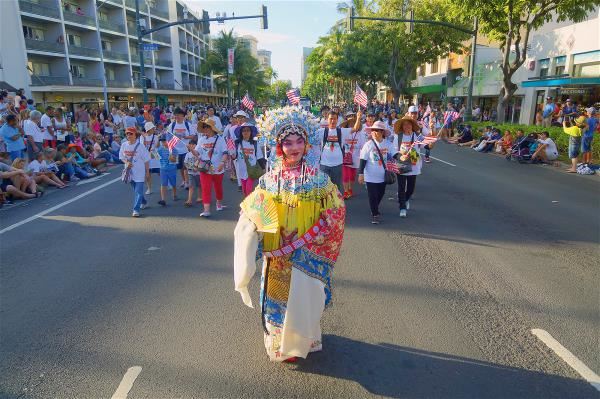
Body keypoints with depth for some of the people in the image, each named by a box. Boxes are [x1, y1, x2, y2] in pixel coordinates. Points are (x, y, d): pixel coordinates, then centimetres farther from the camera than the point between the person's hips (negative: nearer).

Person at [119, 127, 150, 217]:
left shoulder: (140, 146, -12)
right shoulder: (124, 145, 1)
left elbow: (146, 160, -7)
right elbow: (121, 157, 10)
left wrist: (147, 172, -4)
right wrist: (126, 162, -11)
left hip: (139, 172, -5)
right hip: (129, 172, 6)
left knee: (138, 191, -8)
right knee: (136, 190, 20)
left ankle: (136, 210, -7)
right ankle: (143, 202, 44)